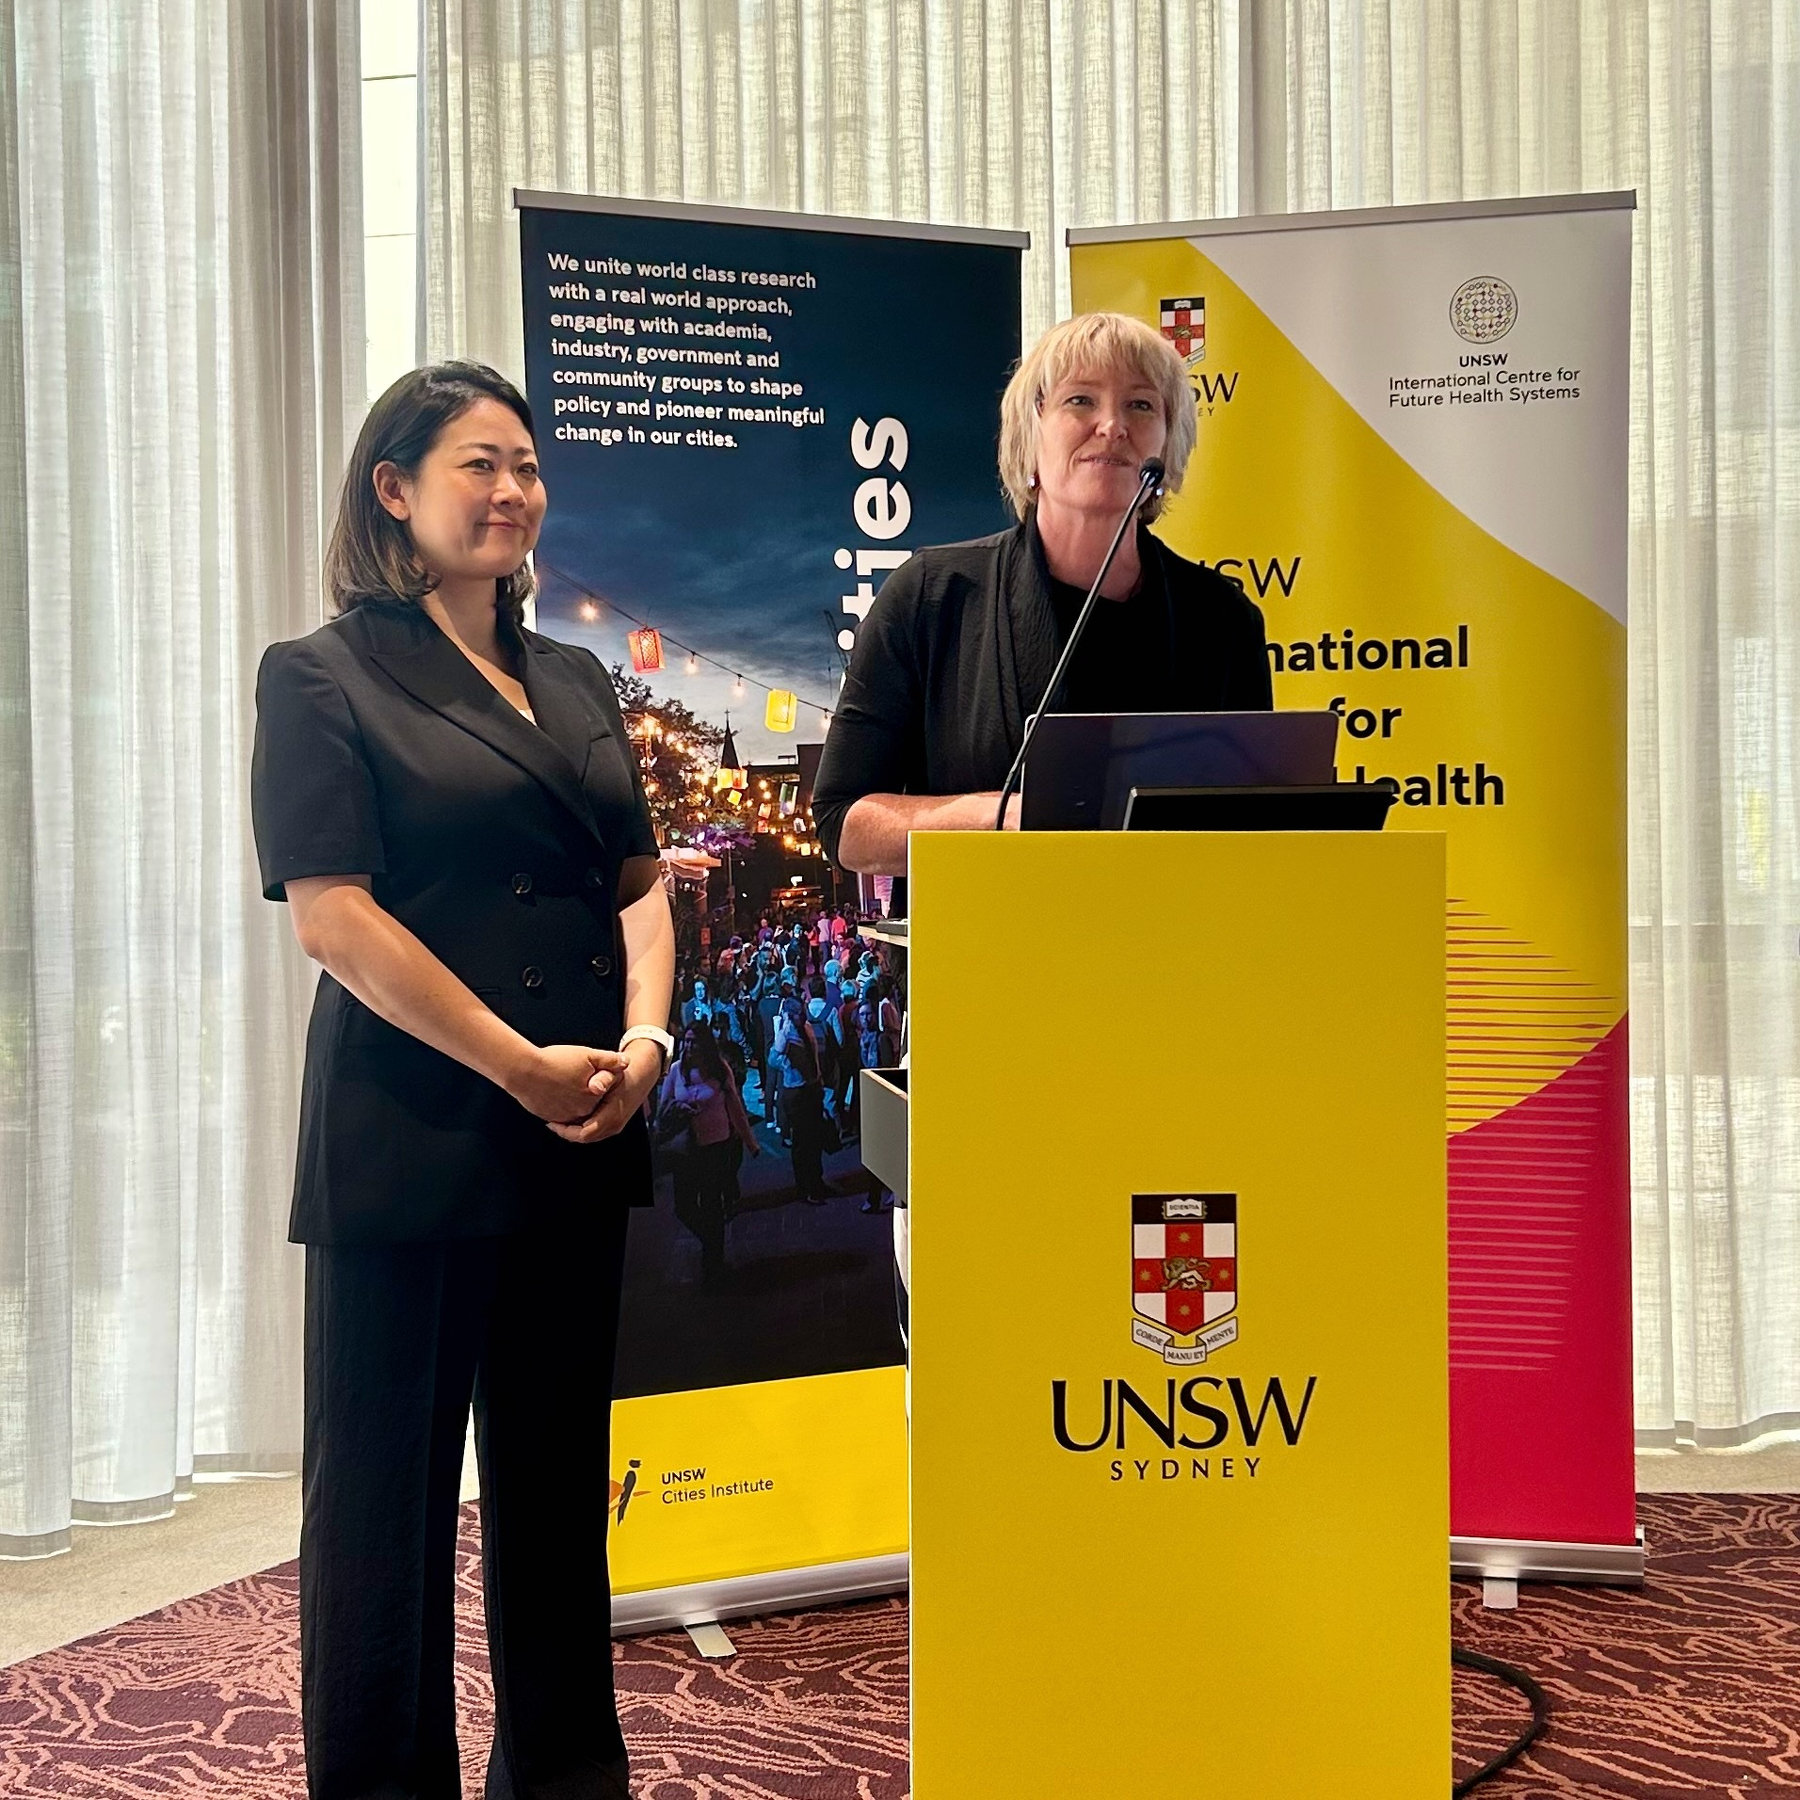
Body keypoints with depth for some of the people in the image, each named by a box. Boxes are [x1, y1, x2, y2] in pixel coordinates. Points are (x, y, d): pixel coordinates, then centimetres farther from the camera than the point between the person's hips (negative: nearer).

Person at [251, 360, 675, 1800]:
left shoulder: (576, 684, 15)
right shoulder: (325, 678, -3)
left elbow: (641, 887, 13)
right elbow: (331, 913, -12)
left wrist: (642, 1042, -5)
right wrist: (521, 1064, -16)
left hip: (581, 1139, 6)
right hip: (412, 1134, -6)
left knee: (558, 1470, 14)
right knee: (389, 1480, 4)